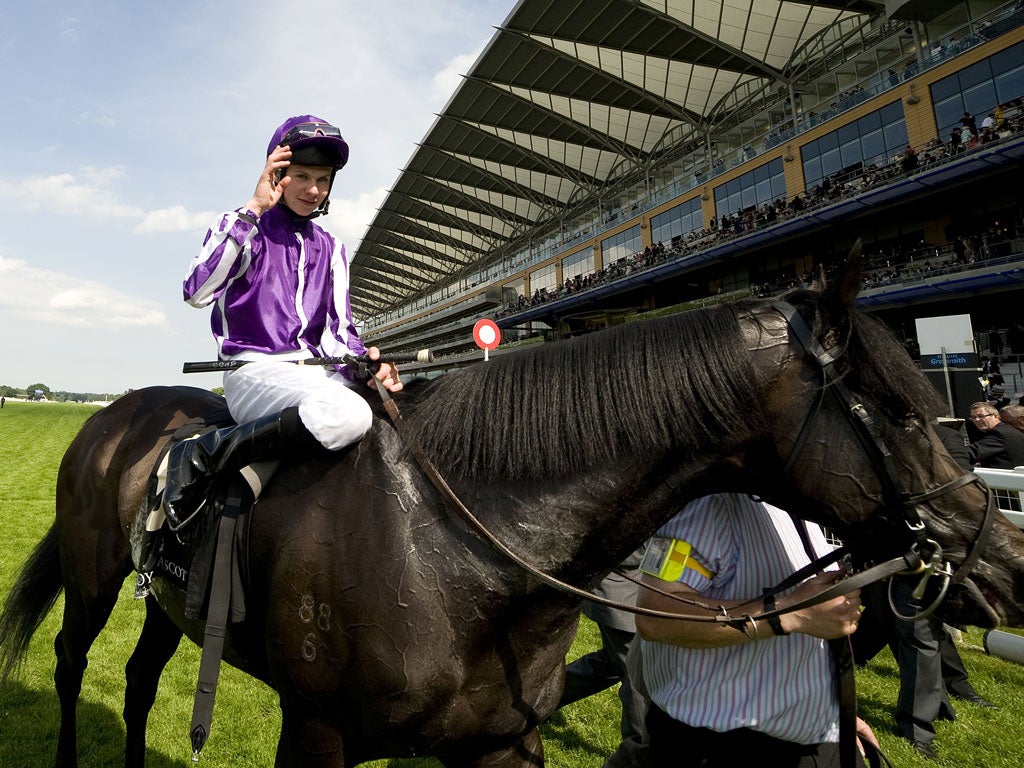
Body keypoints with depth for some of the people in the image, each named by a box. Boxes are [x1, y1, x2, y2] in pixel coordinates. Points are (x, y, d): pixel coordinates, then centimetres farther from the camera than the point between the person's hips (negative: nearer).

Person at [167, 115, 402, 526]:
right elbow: (198, 292, -16)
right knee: (346, 414, -36)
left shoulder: (331, 250, 18)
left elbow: (339, 331, 14)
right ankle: (200, 457, -19)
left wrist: (365, 360, -10)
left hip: (317, 372, 6)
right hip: (255, 372, -6)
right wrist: (254, 208, -15)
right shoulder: (241, 227, 3)